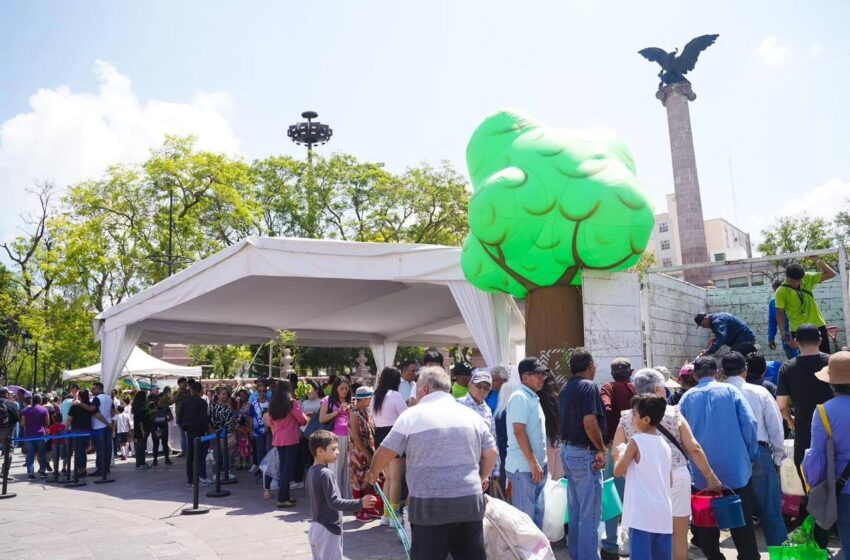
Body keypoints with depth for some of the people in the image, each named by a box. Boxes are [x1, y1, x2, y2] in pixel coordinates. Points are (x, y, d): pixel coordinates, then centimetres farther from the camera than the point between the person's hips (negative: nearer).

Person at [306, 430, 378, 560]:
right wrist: (360, 503, -26)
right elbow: (334, 502, -25)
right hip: (328, 530, -9)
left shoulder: (312, 471, 6)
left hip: (315, 528, 9)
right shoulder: (326, 473, -22)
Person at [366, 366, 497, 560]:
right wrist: (483, 477, 29)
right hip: (470, 501, 4)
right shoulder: (471, 415, 8)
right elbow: (491, 453, 11)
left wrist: (373, 473, 21)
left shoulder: (412, 415, -2)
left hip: (430, 504, -3)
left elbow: (385, 453, 1)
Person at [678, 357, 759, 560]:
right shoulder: (730, 390, -1)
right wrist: (751, 455, 3)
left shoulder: (687, 397, 3)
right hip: (735, 468, -1)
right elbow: (750, 423, -10)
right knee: (742, 521, 11)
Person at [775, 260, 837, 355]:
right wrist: (782, 332, -20)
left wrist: (817, 260, -8)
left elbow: (831, 274, 2)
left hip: (818, 325, 4)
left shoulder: (807, 278, 0)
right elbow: (780, 314, -9)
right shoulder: (781, 292, -11)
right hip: (798, 330, -4)